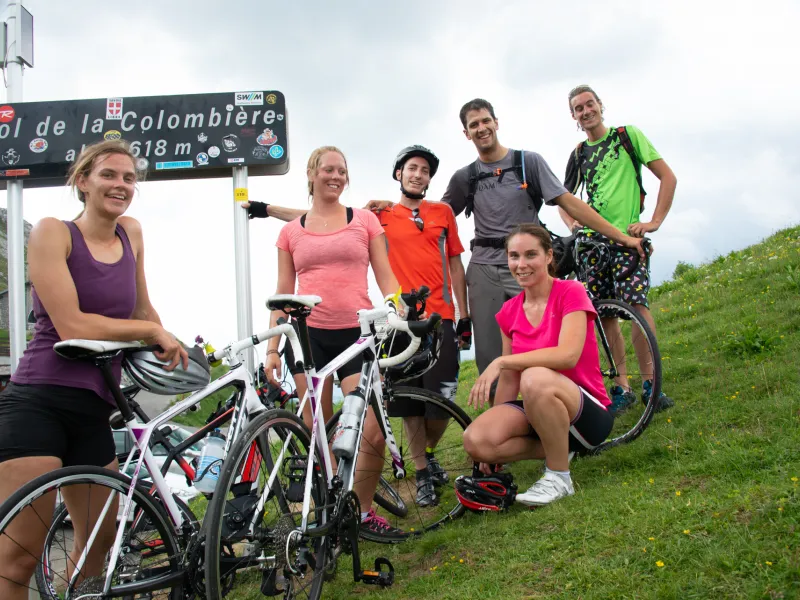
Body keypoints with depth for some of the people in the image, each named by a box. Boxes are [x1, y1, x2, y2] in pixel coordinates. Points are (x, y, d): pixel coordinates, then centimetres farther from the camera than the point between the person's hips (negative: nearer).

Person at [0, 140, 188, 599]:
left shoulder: (133, 234, 12)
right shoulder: (53, 233, -5)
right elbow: (72, 326, -15)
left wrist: (173, 348, 19)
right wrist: (152, 331, -8)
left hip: (95, 409, 7)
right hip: (39, 402, -7)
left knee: (100, 542, 15)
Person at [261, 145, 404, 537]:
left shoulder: (365, 220, 11)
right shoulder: (291, 231, 13)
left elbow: (386, 279, 9)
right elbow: (283, 294, 12)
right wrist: (272, 348, 4)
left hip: (357, 333, -1)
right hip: (308, 334, 1)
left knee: (372, 432, -11)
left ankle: (363, 511, 10)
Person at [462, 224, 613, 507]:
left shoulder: (570, 292, -10)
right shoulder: (509, 311, 6)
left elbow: (568, 355, -26)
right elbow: (510, 379, 8)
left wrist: (501, 361, -27)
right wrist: (495, 449, 7)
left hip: (587, 413, -5)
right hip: (539, 412, 5)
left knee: (535, 378, -38)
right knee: (475, 441, -23)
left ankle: (559, 476, -17)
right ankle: (556, 449, 1)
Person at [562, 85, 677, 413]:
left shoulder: (627, 135, 7)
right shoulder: (578, 154, 18)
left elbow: (668, 177, 4)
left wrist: (654, 222, -5)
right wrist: (573, 225, 3)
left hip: (627, 233, -4)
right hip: (592, 238, 4)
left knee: (635, 303, -18)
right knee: (605, 313, -1)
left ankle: (650, 383, -9)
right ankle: (621, 388, 5)